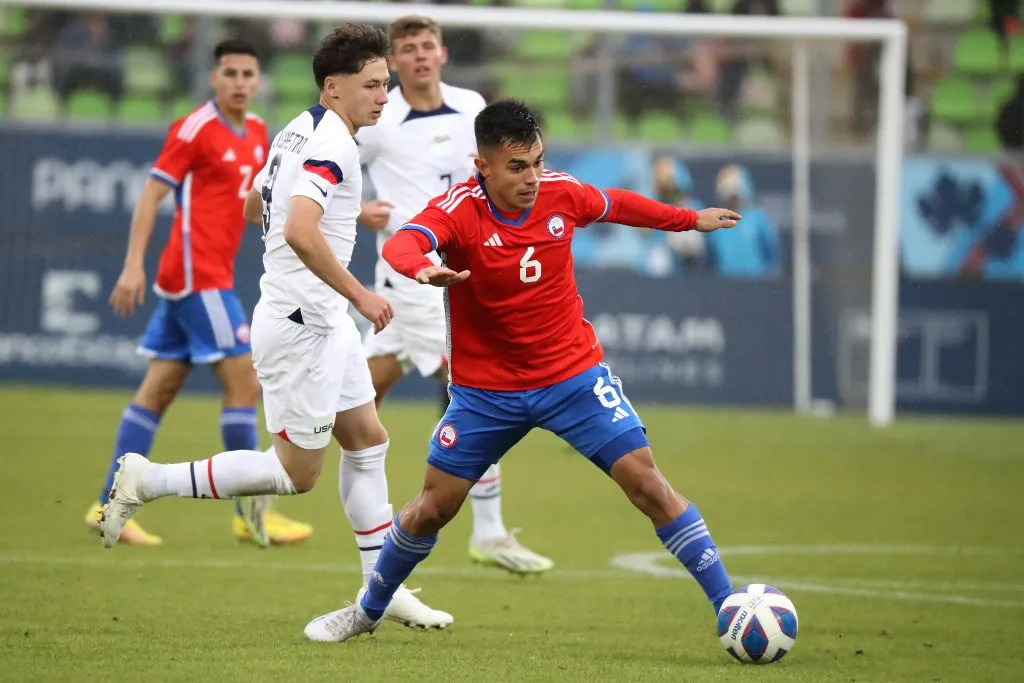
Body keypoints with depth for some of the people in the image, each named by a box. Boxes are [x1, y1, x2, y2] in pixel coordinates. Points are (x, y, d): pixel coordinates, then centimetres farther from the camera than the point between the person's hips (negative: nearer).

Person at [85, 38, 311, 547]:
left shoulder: (256, 133, 13)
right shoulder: (196, 129, -10)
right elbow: (151, 194, -11)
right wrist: (134, 265, -17)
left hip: (213, 275, 8)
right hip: (196, 272, -8)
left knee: (160, 387, 8)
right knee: (243, 379, -9)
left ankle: (109, 506, 11)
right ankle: (252, 514, -4)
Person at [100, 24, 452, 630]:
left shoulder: (299, 131, 11)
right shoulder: (331, 143, -19)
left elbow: (253, 206, 25)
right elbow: (299, 232, -32)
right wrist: (360, 295, -26)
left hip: (323, 322, 11)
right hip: (300, 325, -11)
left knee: (367, 441, 13)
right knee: (296, 472, -3)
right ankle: (147, 482, 1)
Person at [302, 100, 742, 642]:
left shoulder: (561, 193, -9)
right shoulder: (459, 209, -21)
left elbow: (617, 205, 14)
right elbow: (401, 245, -42)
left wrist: (692, 220, 29)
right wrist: (423, 269, -66)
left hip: (573, 373, 1)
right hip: (486, 388, -1)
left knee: (645, 482, -10)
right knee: (433, 506, 5)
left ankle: (728, 607, -5)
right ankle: (368, 611, 29)